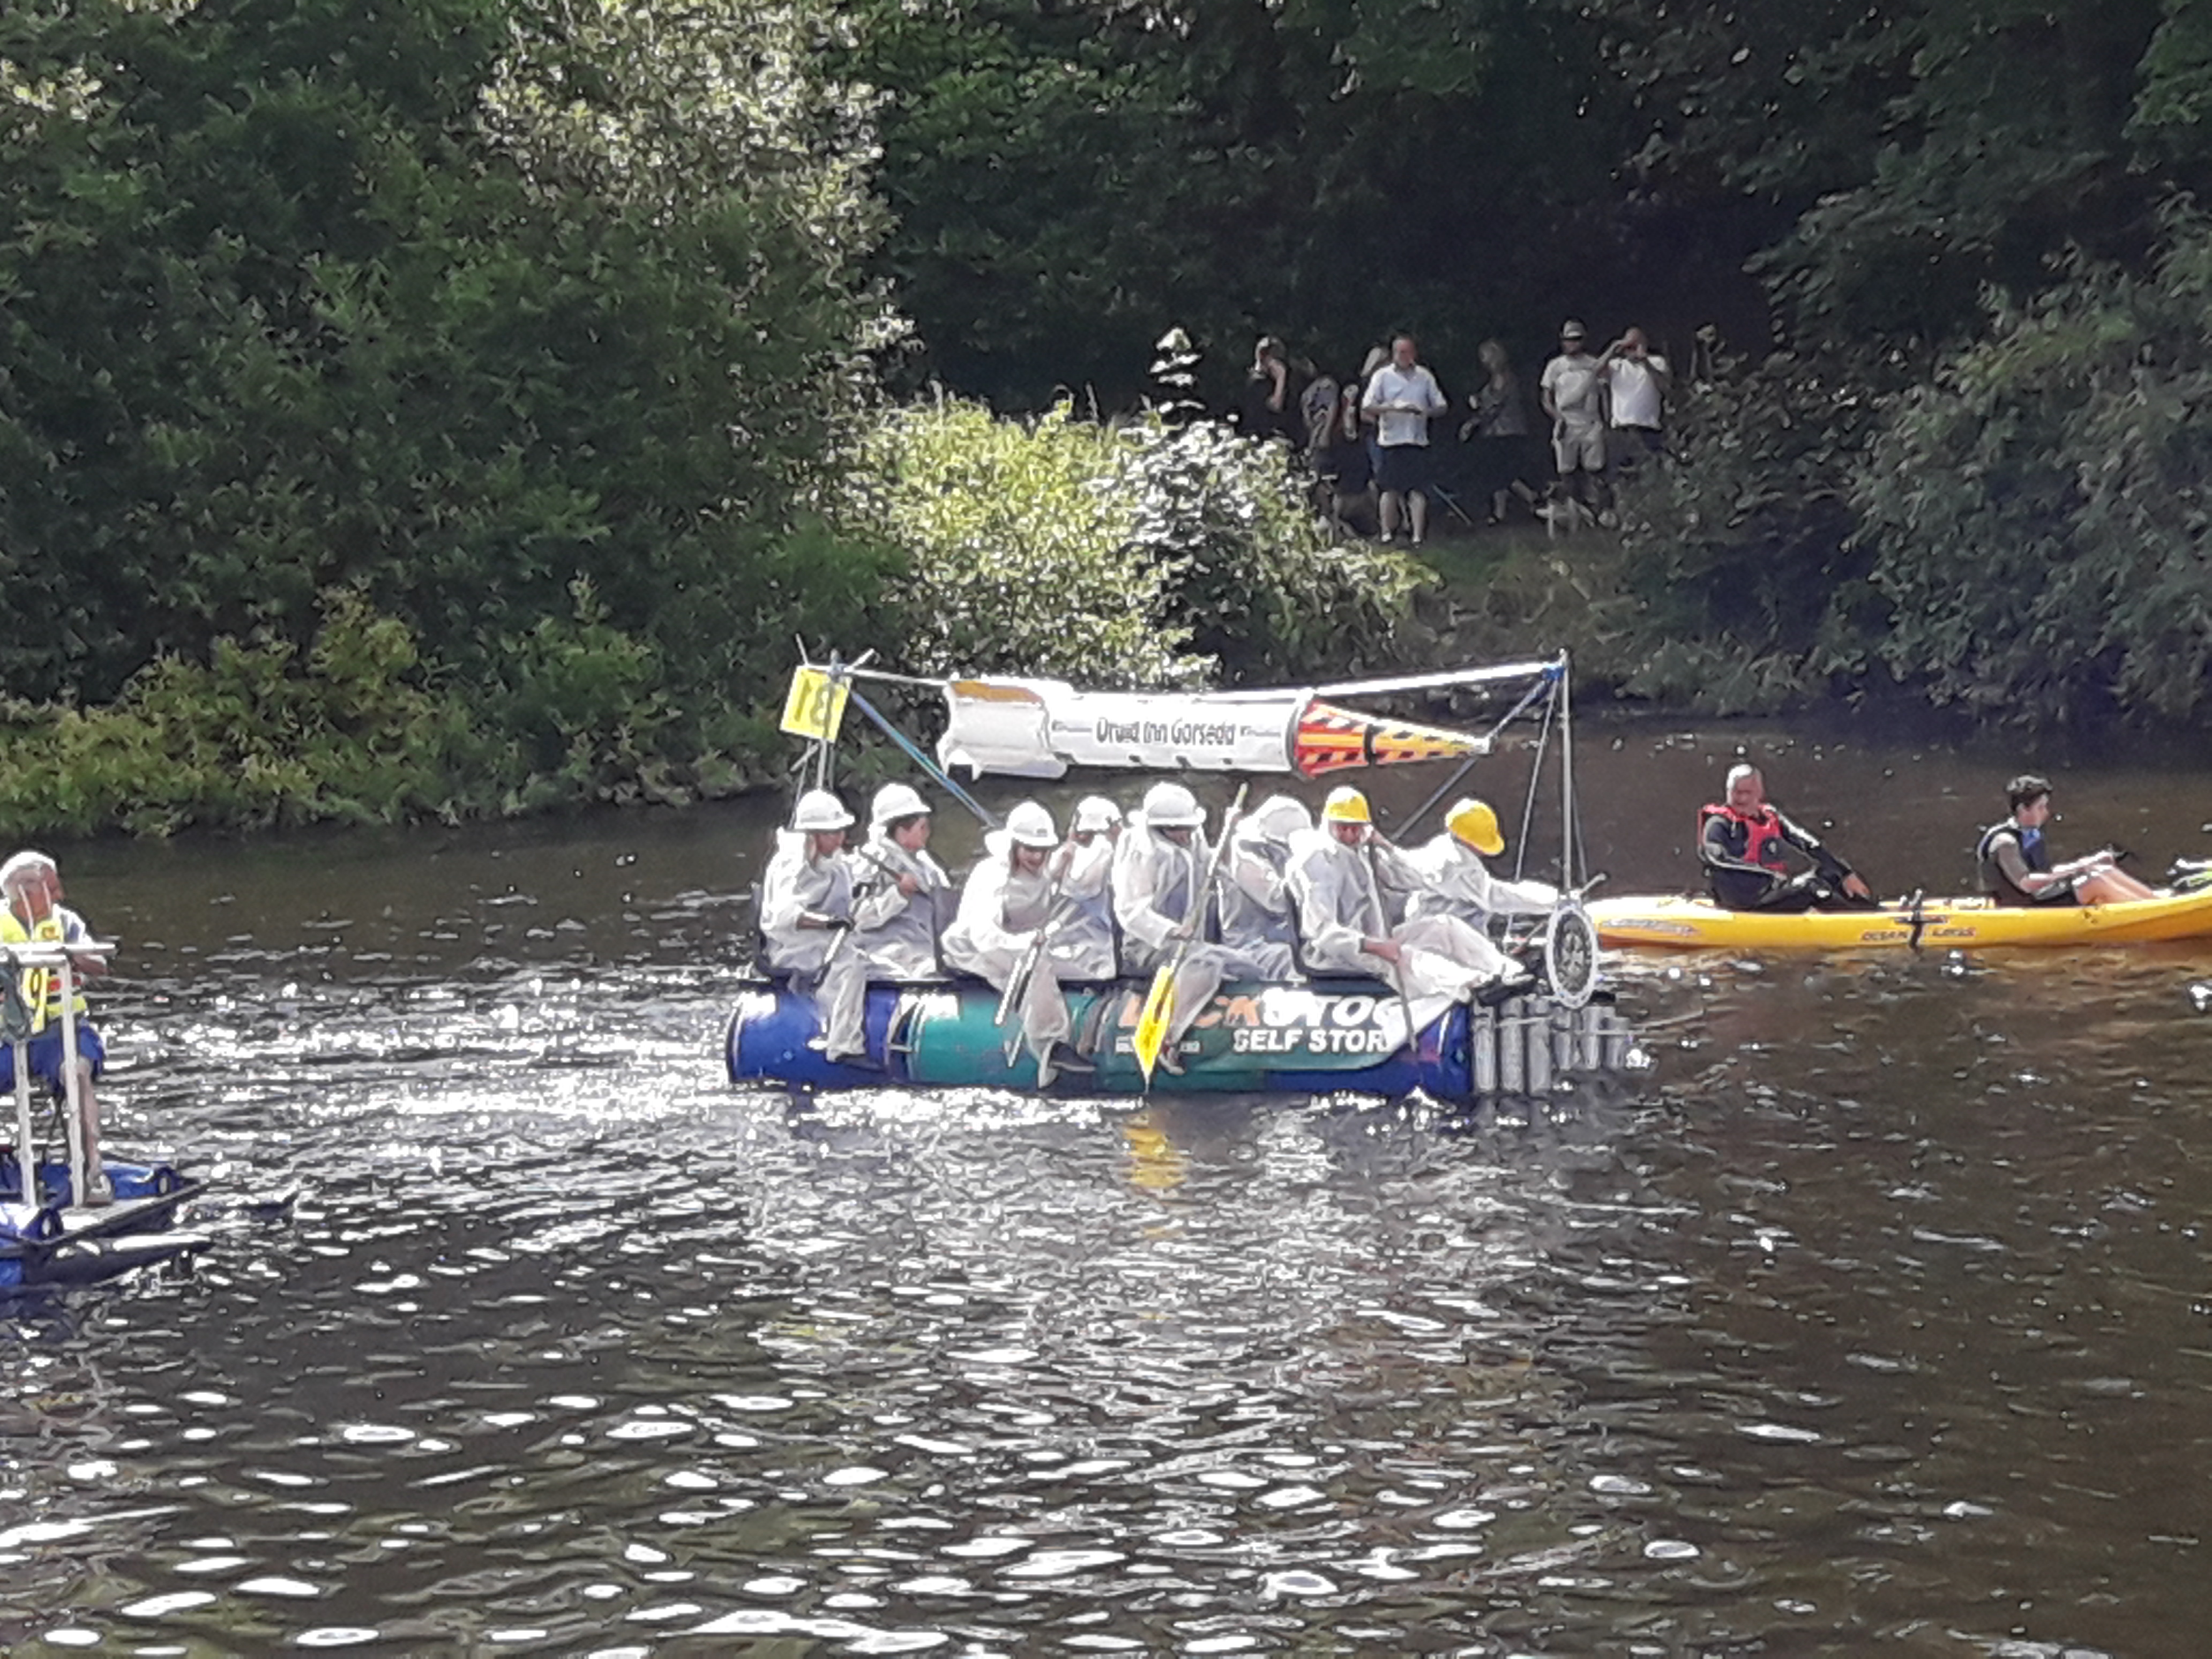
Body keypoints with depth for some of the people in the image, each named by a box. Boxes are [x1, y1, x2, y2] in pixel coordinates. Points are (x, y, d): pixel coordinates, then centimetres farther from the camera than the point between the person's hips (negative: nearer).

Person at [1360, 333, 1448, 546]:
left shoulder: (1424, 377, 9)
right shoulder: (1383, 376, 5)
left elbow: (1441, 406, 11)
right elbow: (1367, 407, -1)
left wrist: (1425, 412, -10)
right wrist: (1391, 407, -15)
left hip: (1417, 441, 1)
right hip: (1390, 441, -1)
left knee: (1418, 489, -7)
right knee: (1390, 489, 0)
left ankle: (1418, 536, -8)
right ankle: (1388, 533, 9)